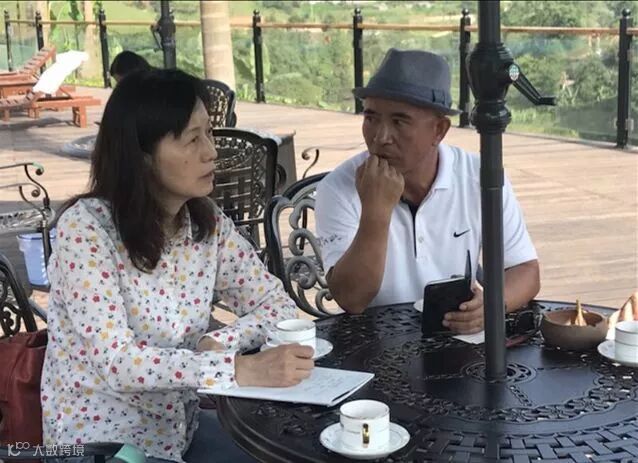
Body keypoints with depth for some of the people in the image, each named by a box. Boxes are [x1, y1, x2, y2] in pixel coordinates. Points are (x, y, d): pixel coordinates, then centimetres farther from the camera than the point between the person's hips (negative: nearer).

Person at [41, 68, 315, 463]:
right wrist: (242, 369, -38)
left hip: (179, 427, 6)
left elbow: (278, 304, 1)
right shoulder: (86, 228, -20)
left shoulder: (206, 220, -2)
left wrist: (218, 344, -18)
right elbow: (116, 360, -29)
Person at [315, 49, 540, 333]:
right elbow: (351, 300, -15)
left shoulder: (482, 179, -5)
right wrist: (376, 212, -26)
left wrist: (490, 304, -21)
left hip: (462, 336, 2)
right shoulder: (338, 189, -9)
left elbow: (525, 270, -1)